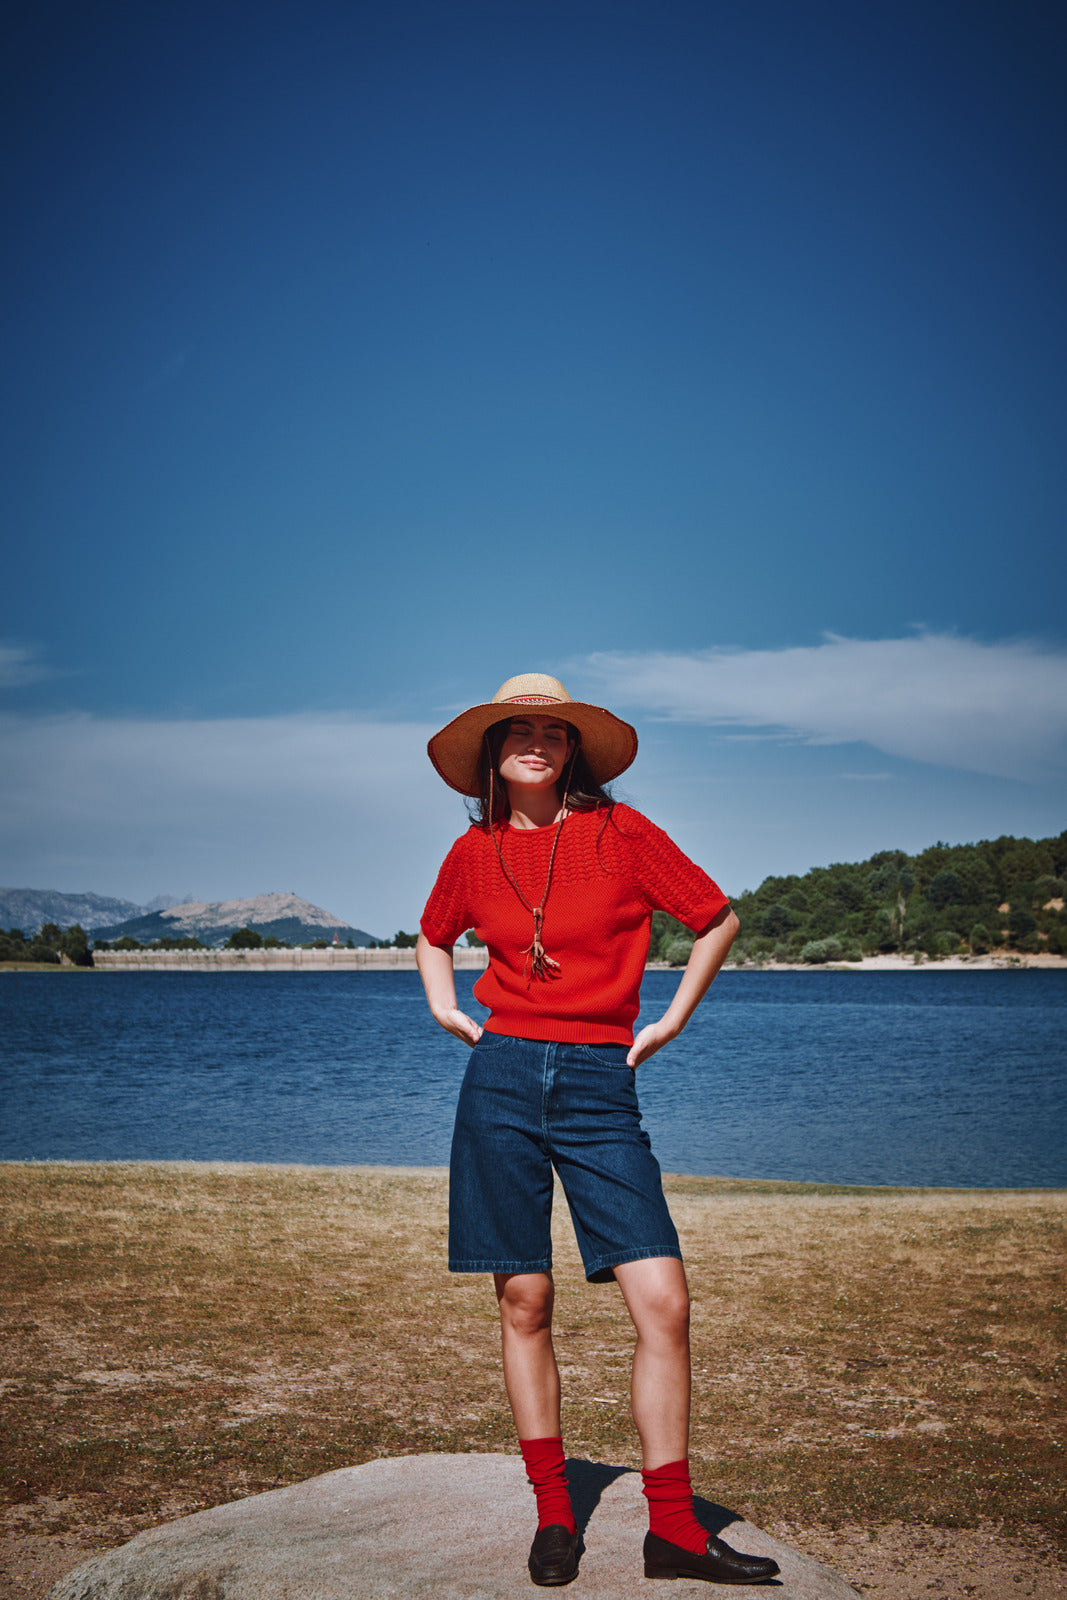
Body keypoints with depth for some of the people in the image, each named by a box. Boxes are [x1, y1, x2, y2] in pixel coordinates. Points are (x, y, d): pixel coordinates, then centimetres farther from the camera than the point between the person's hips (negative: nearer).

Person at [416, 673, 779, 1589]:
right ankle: (554, 1516, 17)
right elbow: (435, 936, 29)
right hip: (503, 1080, 2)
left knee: (664, 1301, -9)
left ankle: (672, 1529, 2)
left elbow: (717, 919, 10)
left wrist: (672, 1023, 8)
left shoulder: (620, 832, 0)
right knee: (524, 1302, 4)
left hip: (600, 1085, -1)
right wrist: (445, 1007, 13)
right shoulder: (475, 852, 8)